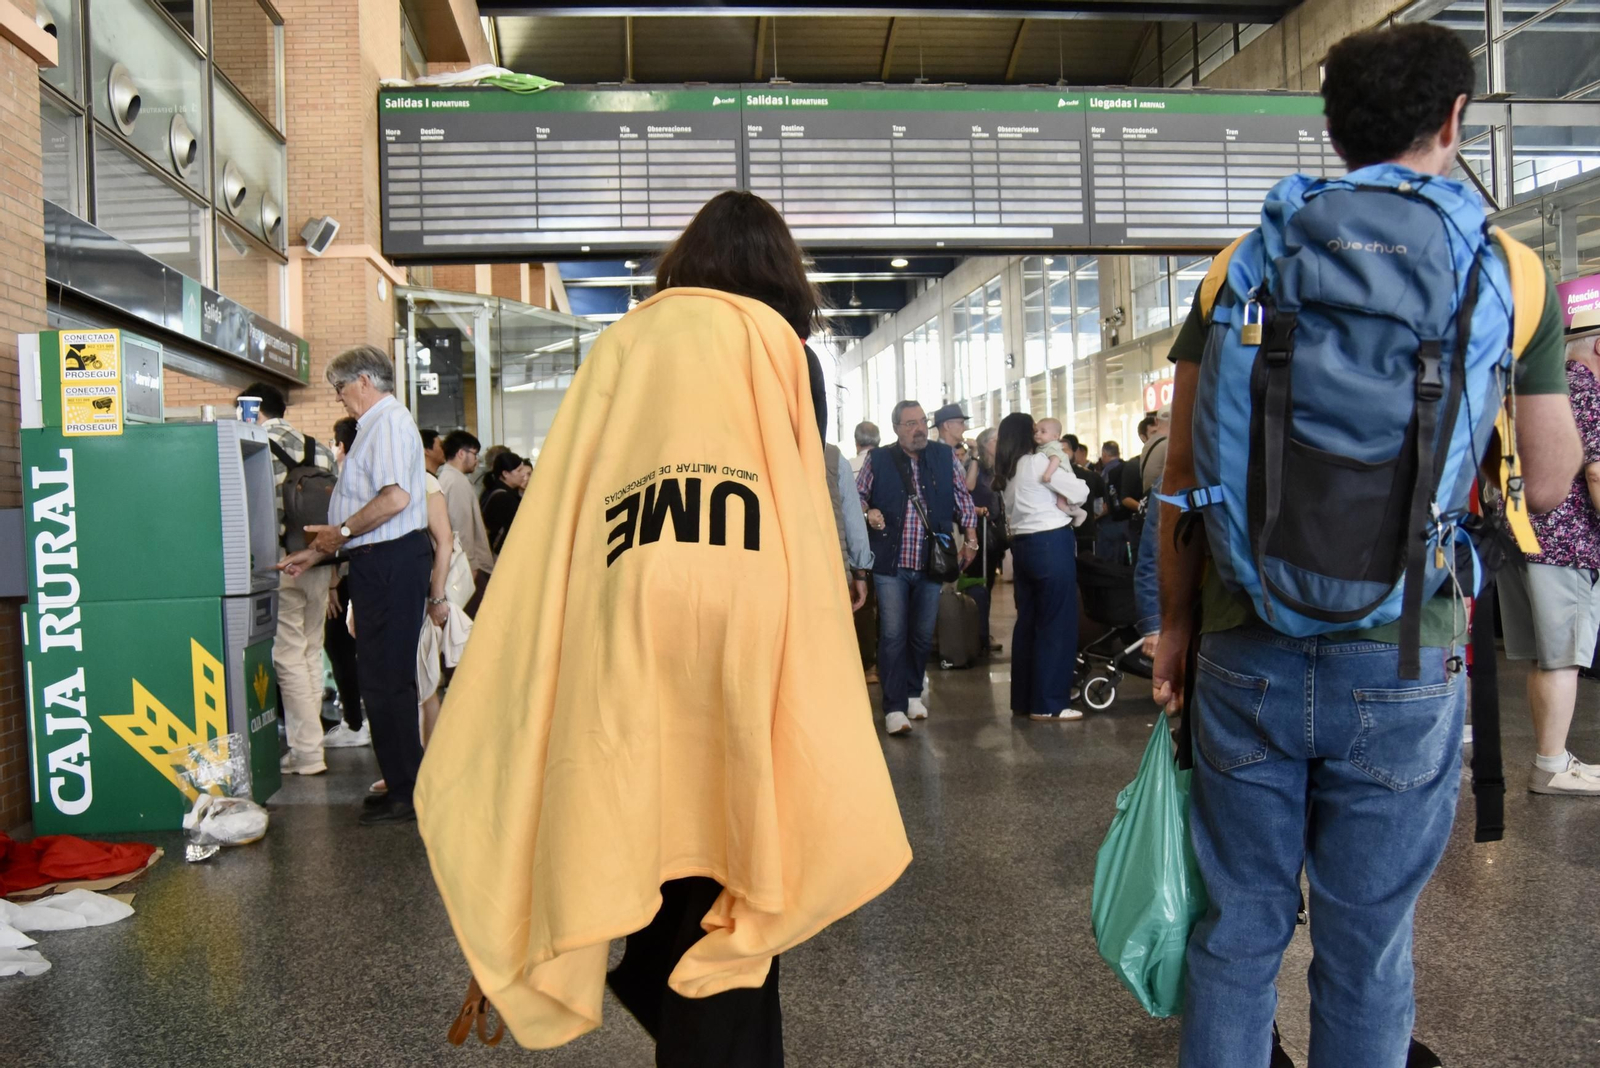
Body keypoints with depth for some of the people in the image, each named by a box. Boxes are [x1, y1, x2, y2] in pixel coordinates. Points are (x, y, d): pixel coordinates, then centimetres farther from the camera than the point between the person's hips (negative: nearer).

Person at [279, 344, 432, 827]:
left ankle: (407, 794, 0)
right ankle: (404, 785, 21)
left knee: (387, 682, -7)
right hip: (383, 564, 10)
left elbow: (395, 498, -25)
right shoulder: (377, 425, 21)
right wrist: (317, 551, 23)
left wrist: (340, 532, -13)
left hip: (391, 564, -10)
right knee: (386, 679, 13)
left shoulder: (389, 421, -10)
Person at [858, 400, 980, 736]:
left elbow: (962, 497, 11)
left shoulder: (945, 456, 5)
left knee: (923, 634, 12)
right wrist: (868, 511, -14)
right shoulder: (878, 460, -1)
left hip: (931, 563, 2)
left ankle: (913, 694, 30)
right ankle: (894, 707, 1)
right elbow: (857, 494, 8)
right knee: (893, 636, -4)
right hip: (891, 564, -2)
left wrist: (970, 537, 4)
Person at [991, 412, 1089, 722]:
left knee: (1028, 621, 12)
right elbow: (1080, 492, -6)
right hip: (1051, 544, -8)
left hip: (1023, 545, 8)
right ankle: (1048, 704, -4)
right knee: (1057, 623, -4)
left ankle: (1023, 699, 17)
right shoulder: (1037, 461, -9)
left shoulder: (1006, 471, 14)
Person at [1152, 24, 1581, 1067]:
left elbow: (1184, 463, 2)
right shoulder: (1508, 271, 2)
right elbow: (1546, 483, 6)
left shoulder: (1245, 263, 3)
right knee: (1367, 947, 13)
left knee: (1237, 928, 14)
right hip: (1403, 667, -1)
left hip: (1247, 654, 1)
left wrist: (1178, 620, 10)